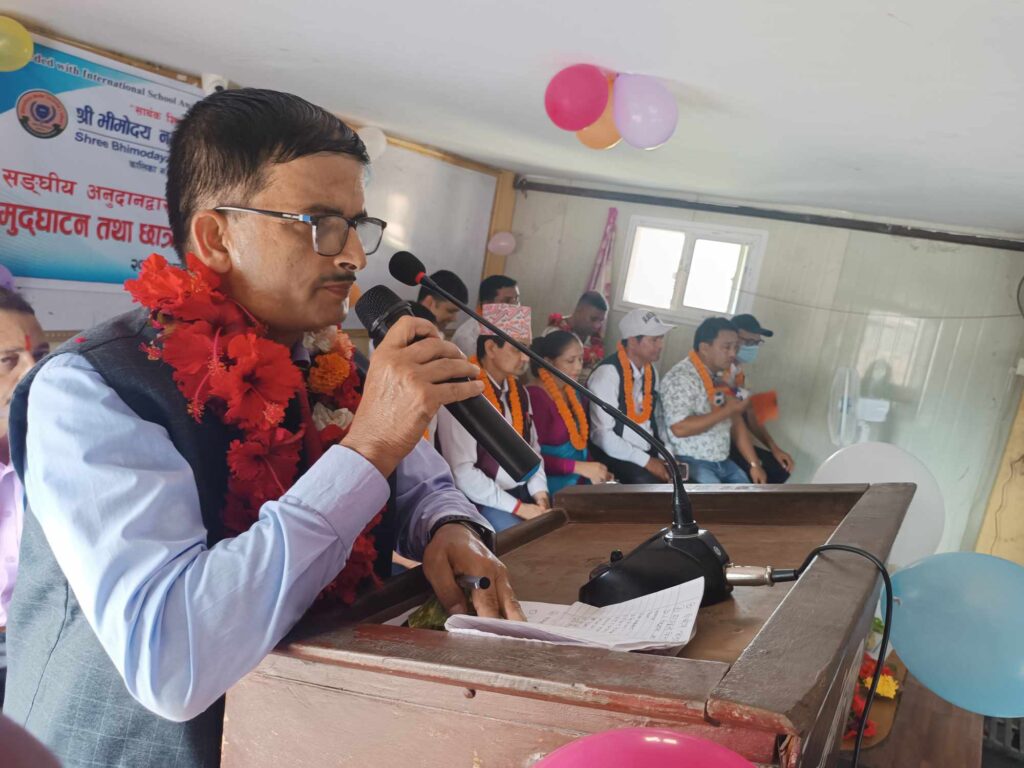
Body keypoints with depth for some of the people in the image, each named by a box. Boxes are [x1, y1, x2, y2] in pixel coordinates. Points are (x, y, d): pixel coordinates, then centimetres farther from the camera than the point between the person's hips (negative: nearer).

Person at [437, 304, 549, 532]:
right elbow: (461, 472, -19)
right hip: (484, 501, -7)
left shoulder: (519, 391, 9)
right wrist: (517, 507, -17)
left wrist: (539, 491, -3)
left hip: (525, 492, 7)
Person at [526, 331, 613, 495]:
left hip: (580, 481, 8)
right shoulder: (534, 397, -12)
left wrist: (596, 471, 1)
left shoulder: (573, 393, 13)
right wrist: (579, 467, -19)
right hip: (553, 485, -8)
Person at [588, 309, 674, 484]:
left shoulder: (650, 371, 8)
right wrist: (646, 461, -17)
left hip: (646, 452, 7)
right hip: (614, 455, -7)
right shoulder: (608, 373, -17)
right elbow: (603, 436, -20)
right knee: (650, 484, -27)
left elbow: (652, 421, 13)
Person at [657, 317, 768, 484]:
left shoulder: (722, 377, 10)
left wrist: (754, 463, 5)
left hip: (721, 461, 9)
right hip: (687, 461, -9)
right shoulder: (682, 378, -18)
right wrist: (727, 410, -22)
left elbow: (736, 423, 13)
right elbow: (680, 428, -28)